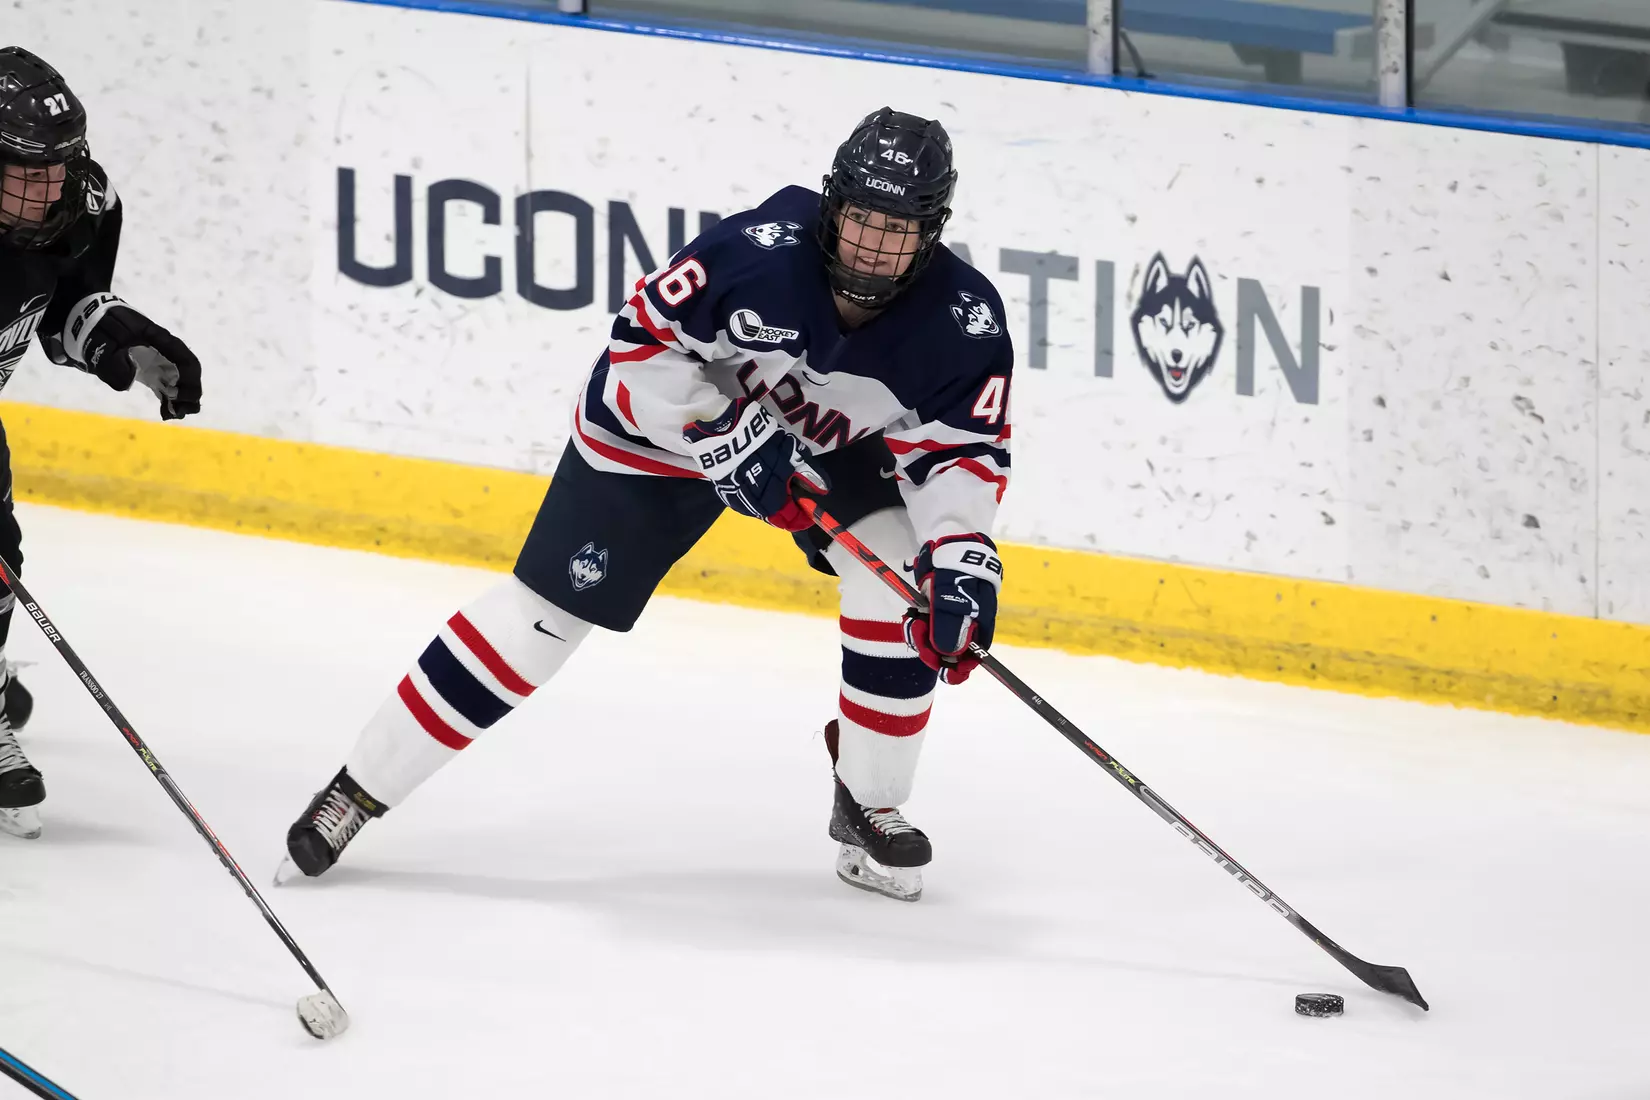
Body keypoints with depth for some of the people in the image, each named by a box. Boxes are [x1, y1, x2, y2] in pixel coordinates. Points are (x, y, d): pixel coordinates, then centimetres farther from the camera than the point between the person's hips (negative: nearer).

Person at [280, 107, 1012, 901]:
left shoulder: (962, 321, -27)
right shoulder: (762, 250, -36)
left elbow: (962, 450, -19)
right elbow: (646, 338, -25)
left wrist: (961, 555, -35)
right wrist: (729, 441, -31)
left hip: (831, 444, 3)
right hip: (673, 417, -3)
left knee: (901, 581, -19)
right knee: (544, 609, -4)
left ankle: (869, 809, 3)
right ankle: (359, 789, 6)